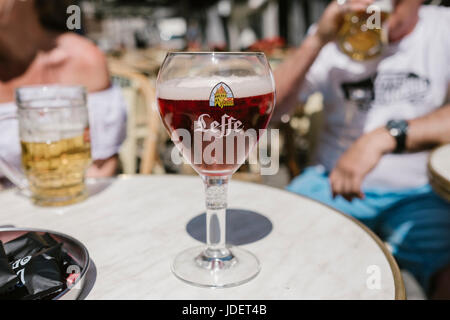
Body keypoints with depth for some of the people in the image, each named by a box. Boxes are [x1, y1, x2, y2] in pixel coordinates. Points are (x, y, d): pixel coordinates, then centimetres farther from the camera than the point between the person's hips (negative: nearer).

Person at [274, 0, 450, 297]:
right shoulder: (336, 36, 6)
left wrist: (384, 137, -30)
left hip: (418, 194, -1)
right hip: (334, 181, 2)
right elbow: (268, 109, -6)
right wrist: (317, 41, -16)